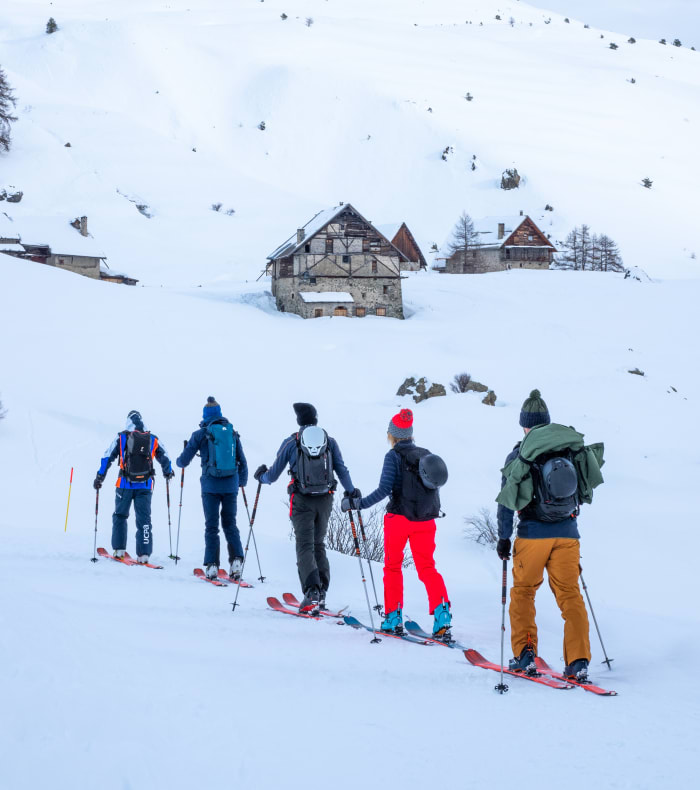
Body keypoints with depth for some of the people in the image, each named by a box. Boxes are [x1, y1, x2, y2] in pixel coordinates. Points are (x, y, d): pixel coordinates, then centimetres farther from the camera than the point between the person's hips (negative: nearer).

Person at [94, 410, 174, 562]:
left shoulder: (121, 438, 1)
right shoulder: (153, 440, 6)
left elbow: (108, 457, 0)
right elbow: (164, 459, 15)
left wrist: (100, 477, 6)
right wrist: (168, 473, 34)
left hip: (125, 485, -1)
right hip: (145, 486, 1)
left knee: (120, 515, 17)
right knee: (144, 519, 3)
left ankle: (119, 549, 13)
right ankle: (144, 554, -4)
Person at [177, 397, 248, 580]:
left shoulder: (200, 434, -2)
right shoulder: (233, 433, 6)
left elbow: (183, 461, 3)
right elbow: (242, 461, 13)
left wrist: (178, 461, 27)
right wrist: (243, 481, 28)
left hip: (210, 486, -2)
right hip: (231, 485, 2)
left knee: (211, 526, 5)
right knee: (230, 524, 11)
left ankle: (212, 565, 0)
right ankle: (236, 559, -6)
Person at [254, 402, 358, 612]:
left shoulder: (291, 443, -1)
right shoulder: (330, 441, 4)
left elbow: (273, 475, 5)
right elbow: (342, 470, 5)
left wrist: (261, 476, 28)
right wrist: (352, 491, 22)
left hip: (302, 502, -3)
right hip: (325, 500, 3)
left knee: (305, 546, -3)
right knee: (319, 544, 16)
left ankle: (312, 591, -20)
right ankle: (321, 592, 10)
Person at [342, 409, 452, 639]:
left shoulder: (394, 456, -7)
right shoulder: (427, 455, 8)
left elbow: (384, 490, -15)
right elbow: (433, 488, 13)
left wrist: (357, 503, -10)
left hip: (399, 518, -4)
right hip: (425, 521, 4)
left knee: (393, 566, 13)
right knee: (427, 568, 7)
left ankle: (393, 618, 15)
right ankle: (442, 612, -14)